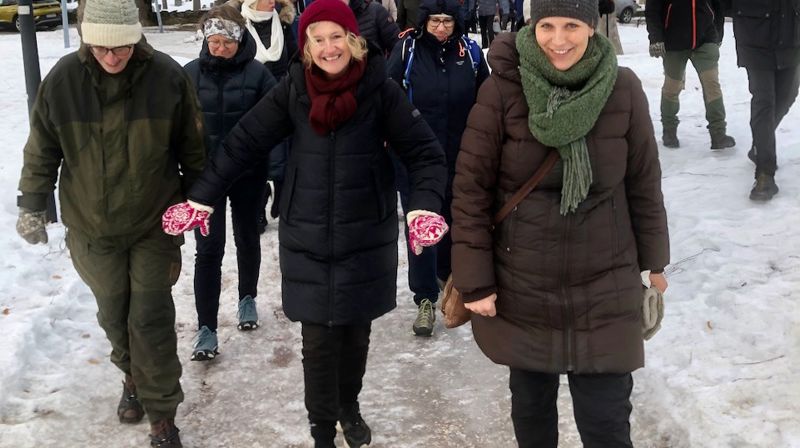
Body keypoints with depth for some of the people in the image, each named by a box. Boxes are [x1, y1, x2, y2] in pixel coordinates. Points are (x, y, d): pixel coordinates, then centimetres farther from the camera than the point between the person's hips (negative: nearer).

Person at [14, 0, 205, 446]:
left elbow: (192, 148, -1)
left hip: (155, 224, -2)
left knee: (151, 320, -2)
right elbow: (42, 150, 2)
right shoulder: (62, 79, -10)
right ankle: (134, 378, 43)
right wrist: (33, 205, 1)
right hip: (92, 227, 2)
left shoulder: (168, 76, -14)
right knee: (113, 314, 16)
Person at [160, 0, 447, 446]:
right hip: (307, 240, 0)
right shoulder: (294, 88, -6)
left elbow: (425, 152, -9)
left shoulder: (380, 88, -10)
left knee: (356, 330, 15)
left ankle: (349, 406, 41)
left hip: (367, 239, 0)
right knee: (318, 340, 3)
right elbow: (245, 142, -3)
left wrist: (426, 206, -26)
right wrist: (200, 199, -6)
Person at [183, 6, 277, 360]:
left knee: (247, 238, 17)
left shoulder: (257, 73, -8)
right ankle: (206, 328, 0)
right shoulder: (191, 74, -4)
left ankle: (248, 299, 41)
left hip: (248, 173, 0)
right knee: (209, 248, -4)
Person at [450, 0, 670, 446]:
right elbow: (471, 188, -9)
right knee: (531, 402, 17)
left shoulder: (623, 89, -7)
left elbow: (644, 183, 3)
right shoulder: (502, 90, -11)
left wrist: (653, 260, 11)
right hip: (521, 288, 0)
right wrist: (474, 280, -9)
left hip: (605, 287, 0)